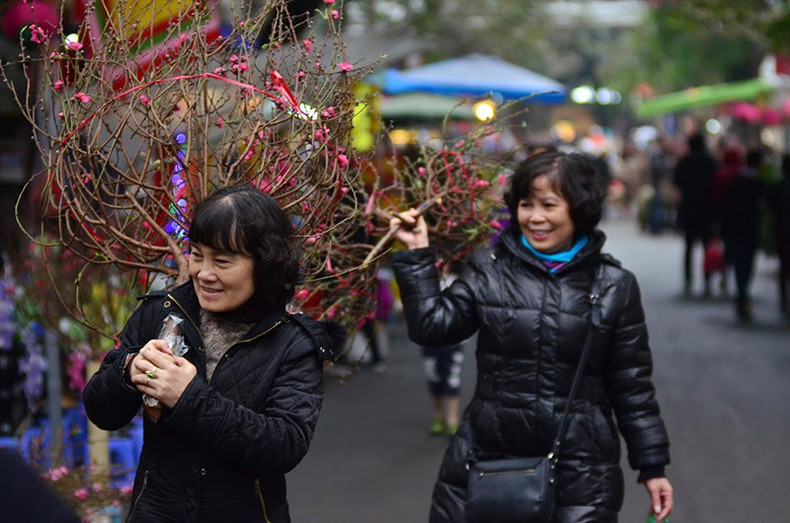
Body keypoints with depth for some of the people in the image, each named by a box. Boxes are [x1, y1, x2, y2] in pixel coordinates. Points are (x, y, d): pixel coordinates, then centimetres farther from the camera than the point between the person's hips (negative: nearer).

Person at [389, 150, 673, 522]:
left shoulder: (614, 287, 2)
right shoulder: (488, 269, 5)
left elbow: (631, 385, 5)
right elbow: (432, 326, -2)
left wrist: (653, 467, 6)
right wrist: (417, 255, -6)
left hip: (579, 473, -1)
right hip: (487, 460, 2)